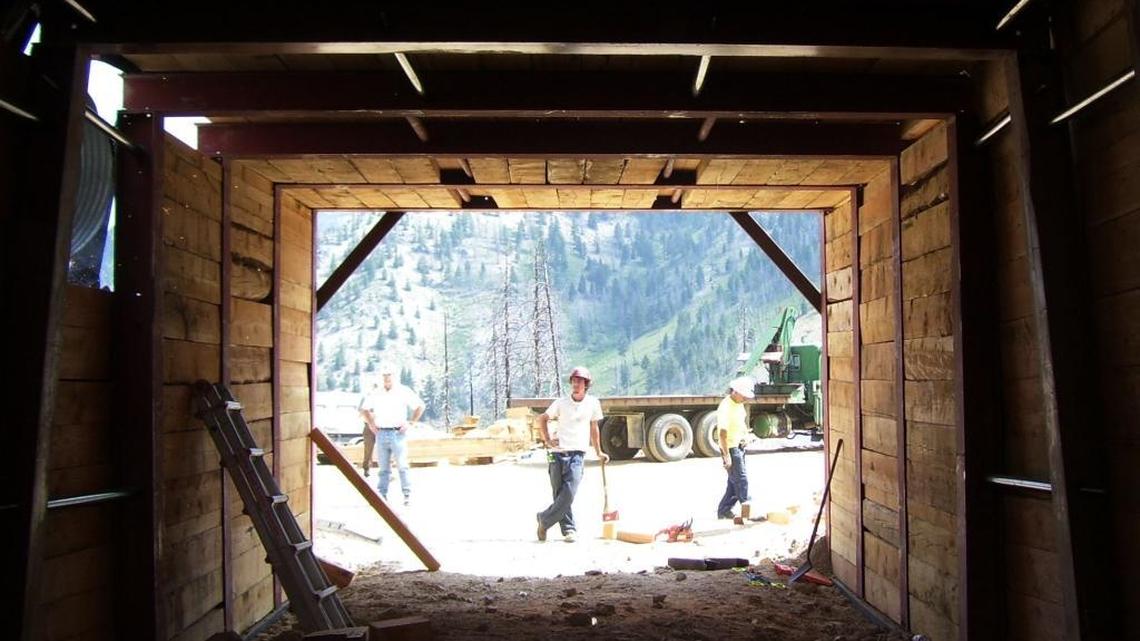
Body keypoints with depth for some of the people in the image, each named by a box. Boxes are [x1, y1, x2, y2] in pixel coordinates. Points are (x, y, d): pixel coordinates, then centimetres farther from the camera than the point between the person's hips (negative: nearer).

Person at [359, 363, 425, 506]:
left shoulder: (404, 391, 0)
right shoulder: (375, 393, 9)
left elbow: (420, 406, 4)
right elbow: (364, 409, 23)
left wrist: (410, 422, -2)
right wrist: (370, 424, 10)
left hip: (398, 433, -3)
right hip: (381, 433, 3)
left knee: (402, 465, -7)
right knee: (383, 467, 7)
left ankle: (407, 495, -4)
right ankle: (382, 495, 12)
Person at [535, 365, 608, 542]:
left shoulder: (593, 403, 5)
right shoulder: (561, 403, 3)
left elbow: (594, 428, 17)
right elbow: (542, 418, 14)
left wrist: (598, 452, 21)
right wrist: (547, 440, 3)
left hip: (577, 453, 0)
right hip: (557, 453, 1)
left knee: (569, 494, -14)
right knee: (559, 494, 3)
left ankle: (544, 519, 2)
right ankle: (569, 529, 14)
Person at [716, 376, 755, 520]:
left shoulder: (739, 404, 7)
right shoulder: (725, 407, -22)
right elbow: (723, 433, -23)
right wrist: (726, 456, -24)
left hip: (739, 447, 9)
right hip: (731, 448, -9)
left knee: (735, 481, 13)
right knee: (741, 480, -4)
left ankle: (724, 511, 22)